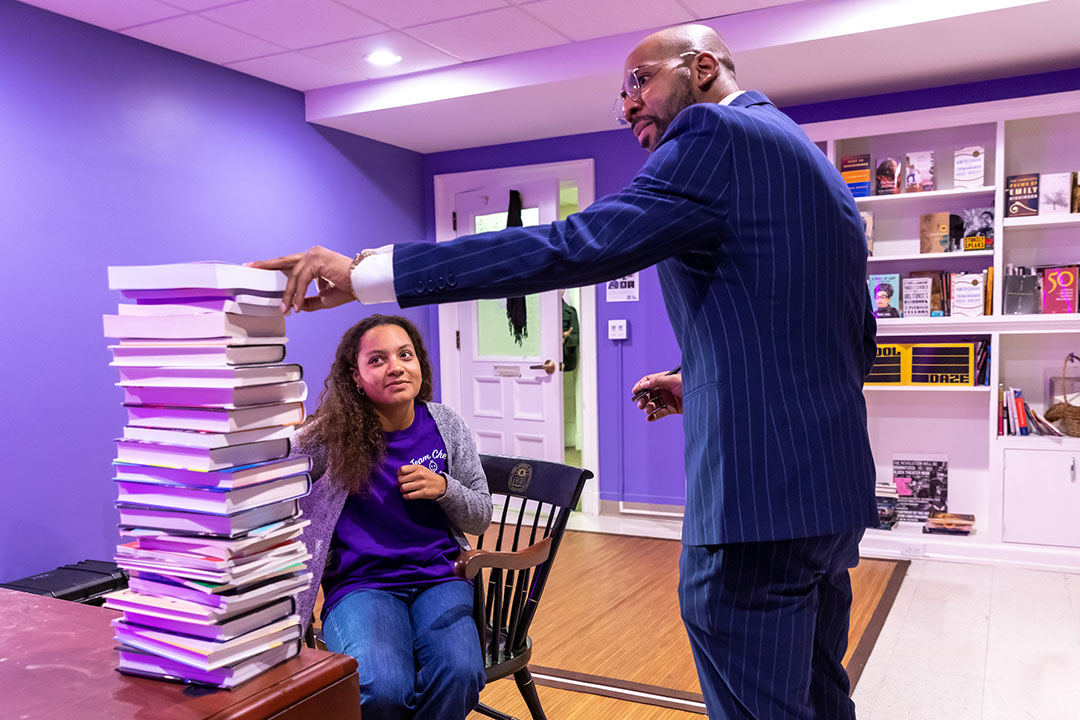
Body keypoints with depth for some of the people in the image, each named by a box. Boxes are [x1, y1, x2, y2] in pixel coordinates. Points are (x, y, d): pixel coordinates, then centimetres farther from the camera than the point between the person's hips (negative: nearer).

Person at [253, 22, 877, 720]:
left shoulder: (715, 134, -10)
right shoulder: (816, 162, 20)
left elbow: (572, 248, -21)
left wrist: (364, 273, -19)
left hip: (757, 493, -10)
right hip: (836, 482, 10)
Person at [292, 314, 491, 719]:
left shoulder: (446, 427, 4)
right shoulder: (330, 437, -5)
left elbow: (480, 517, 10)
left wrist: (444, 488, -8)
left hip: (439, 577, 2)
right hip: (361, 582, -2)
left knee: (459, 676, -29)